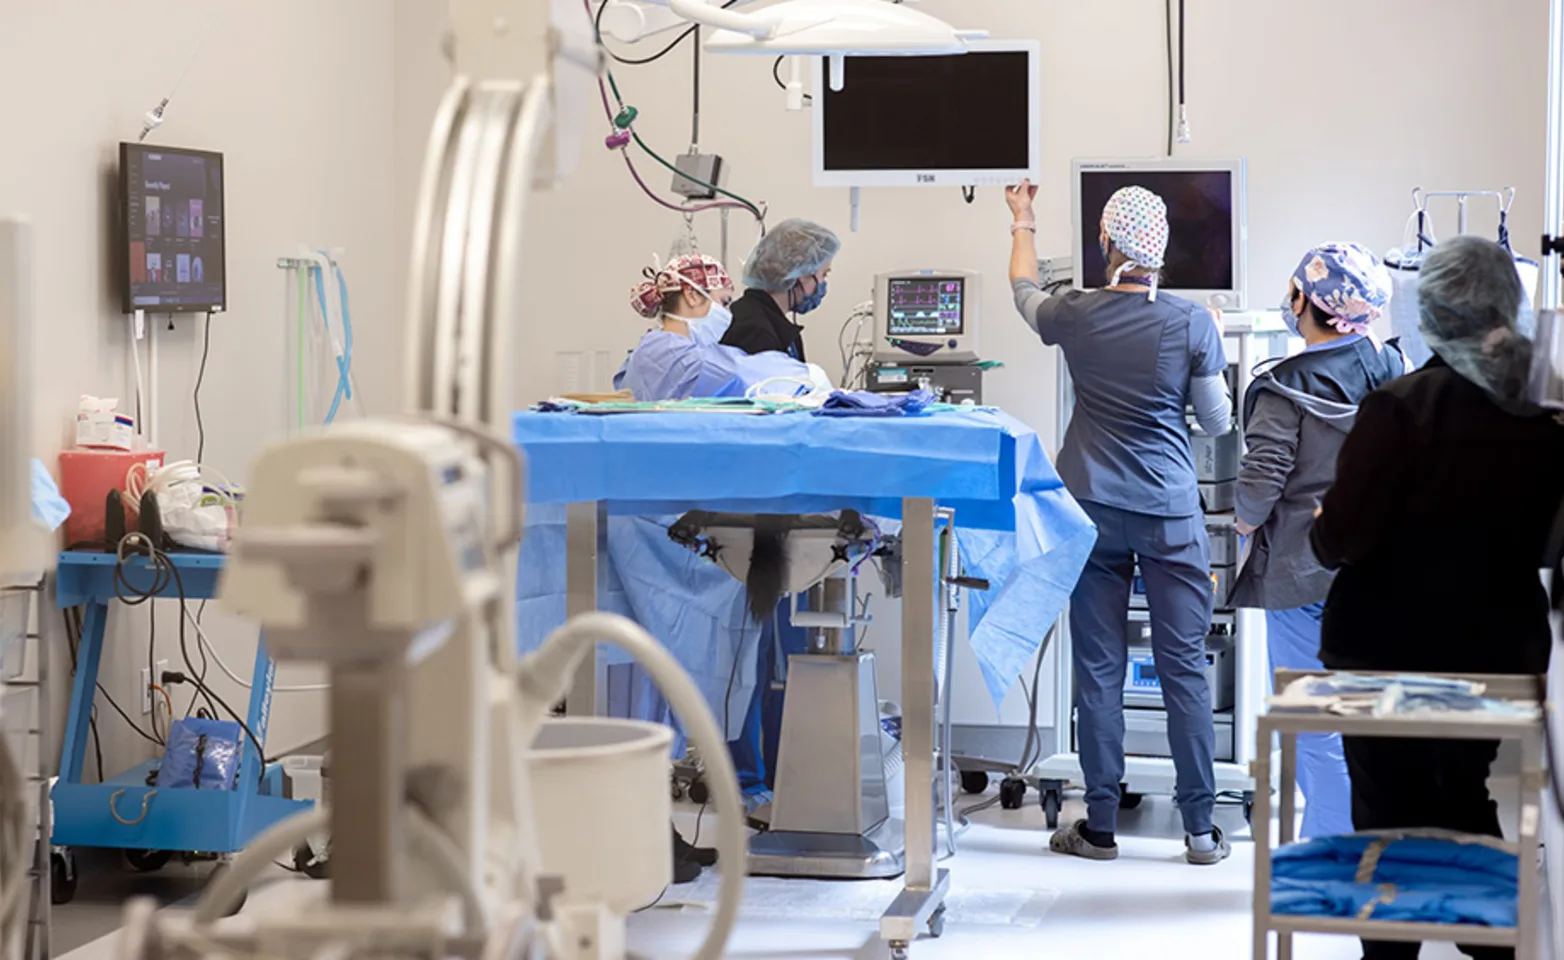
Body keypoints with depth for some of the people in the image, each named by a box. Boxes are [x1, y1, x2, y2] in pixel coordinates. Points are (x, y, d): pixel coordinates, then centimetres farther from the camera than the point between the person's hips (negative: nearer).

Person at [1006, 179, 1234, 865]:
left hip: (1092, 507, 1)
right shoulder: (1192, 324, -9)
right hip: (1170, 513, -1)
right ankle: (1201, 829, 7)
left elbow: (1025, 291, 20)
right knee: (1184, 667, 4)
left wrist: (1023, 223, 37)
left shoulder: (1076, 317, -4)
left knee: (1097, 668, 5)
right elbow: (1218, 422, 0)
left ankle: (1100, 826, 9)